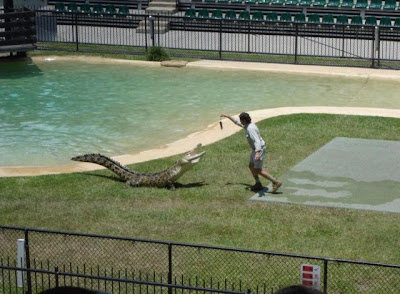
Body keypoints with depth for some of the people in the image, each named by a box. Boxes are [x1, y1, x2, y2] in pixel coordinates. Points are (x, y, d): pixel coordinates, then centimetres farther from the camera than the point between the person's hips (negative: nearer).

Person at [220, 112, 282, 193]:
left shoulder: (250, 129, -27)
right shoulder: (248, 125, 4)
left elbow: (257, 141, -38)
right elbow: (237, 122, 23)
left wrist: (257, 153, -50)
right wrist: (227, 116, 27)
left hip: (259, 150, -10)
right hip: (256, 149, 10)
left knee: (258, 170, -7)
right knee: (251, 166, 18)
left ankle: (276, 182, -8)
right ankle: (258, 184, 26)